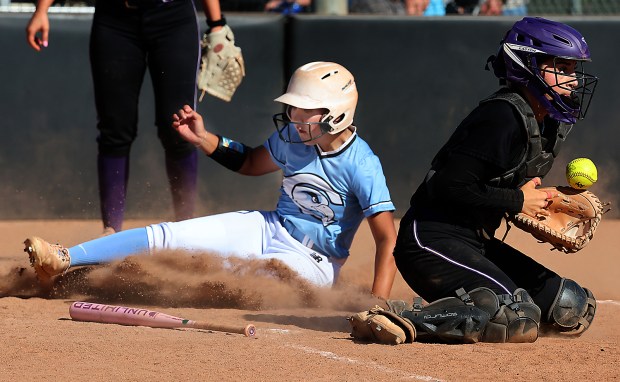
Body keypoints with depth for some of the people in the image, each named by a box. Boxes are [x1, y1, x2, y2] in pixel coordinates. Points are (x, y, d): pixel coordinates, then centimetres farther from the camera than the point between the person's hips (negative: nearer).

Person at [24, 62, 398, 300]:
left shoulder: (362, 165, -23)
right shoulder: (291, 137, -3)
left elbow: (389, 240, -27)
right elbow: (250, 162, 17)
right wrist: (202, 138, 1)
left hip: (313, 262, -5)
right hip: (270, 229, 5)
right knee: (168, 235, -9)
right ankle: (62, 261, -14)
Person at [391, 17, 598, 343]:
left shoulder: (553, 124, 11)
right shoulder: (503, 117, -19)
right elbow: (451, 186, -25)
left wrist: (542, 202, 2)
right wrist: (518, 201, -15)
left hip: (477, 243, 10)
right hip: (432, 240, -10)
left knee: (574, 309, 8)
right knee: (520, 320, -25)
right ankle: (400, 321, -19)